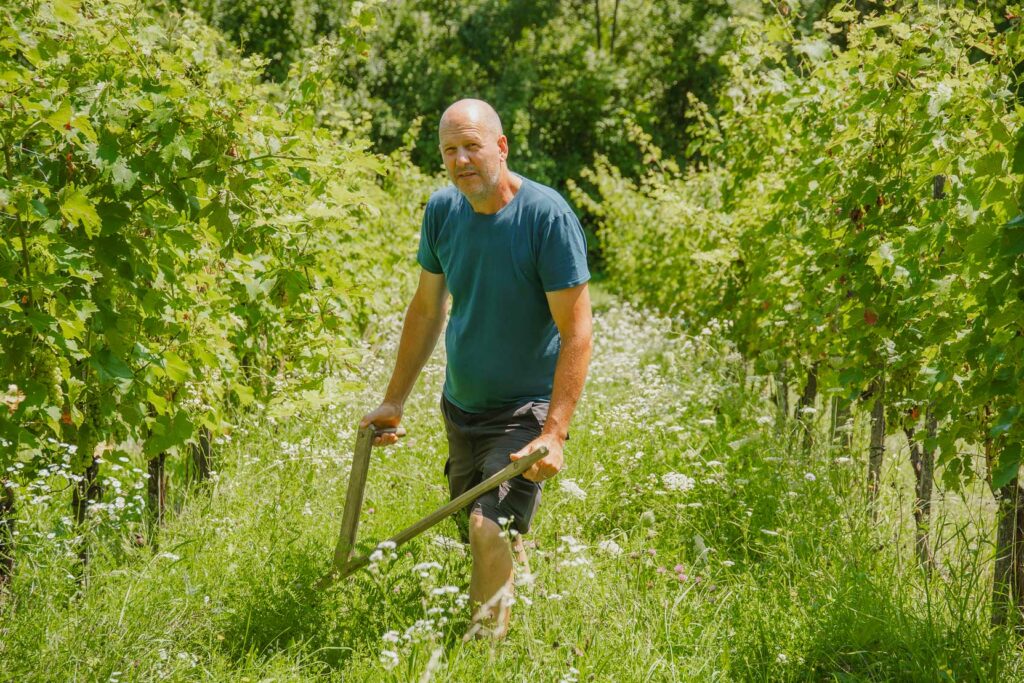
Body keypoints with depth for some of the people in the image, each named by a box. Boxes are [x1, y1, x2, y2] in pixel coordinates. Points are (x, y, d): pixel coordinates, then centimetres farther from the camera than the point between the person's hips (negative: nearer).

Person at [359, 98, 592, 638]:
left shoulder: (547, 216, -19)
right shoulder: (443, 210, -1)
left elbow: (576, 333, -20)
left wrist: (554, 433, -26)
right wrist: (394, 402, 15)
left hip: (524, 412, -7)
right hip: (460, 410, 7)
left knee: (490, 527, -23)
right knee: (471, 539, 11)